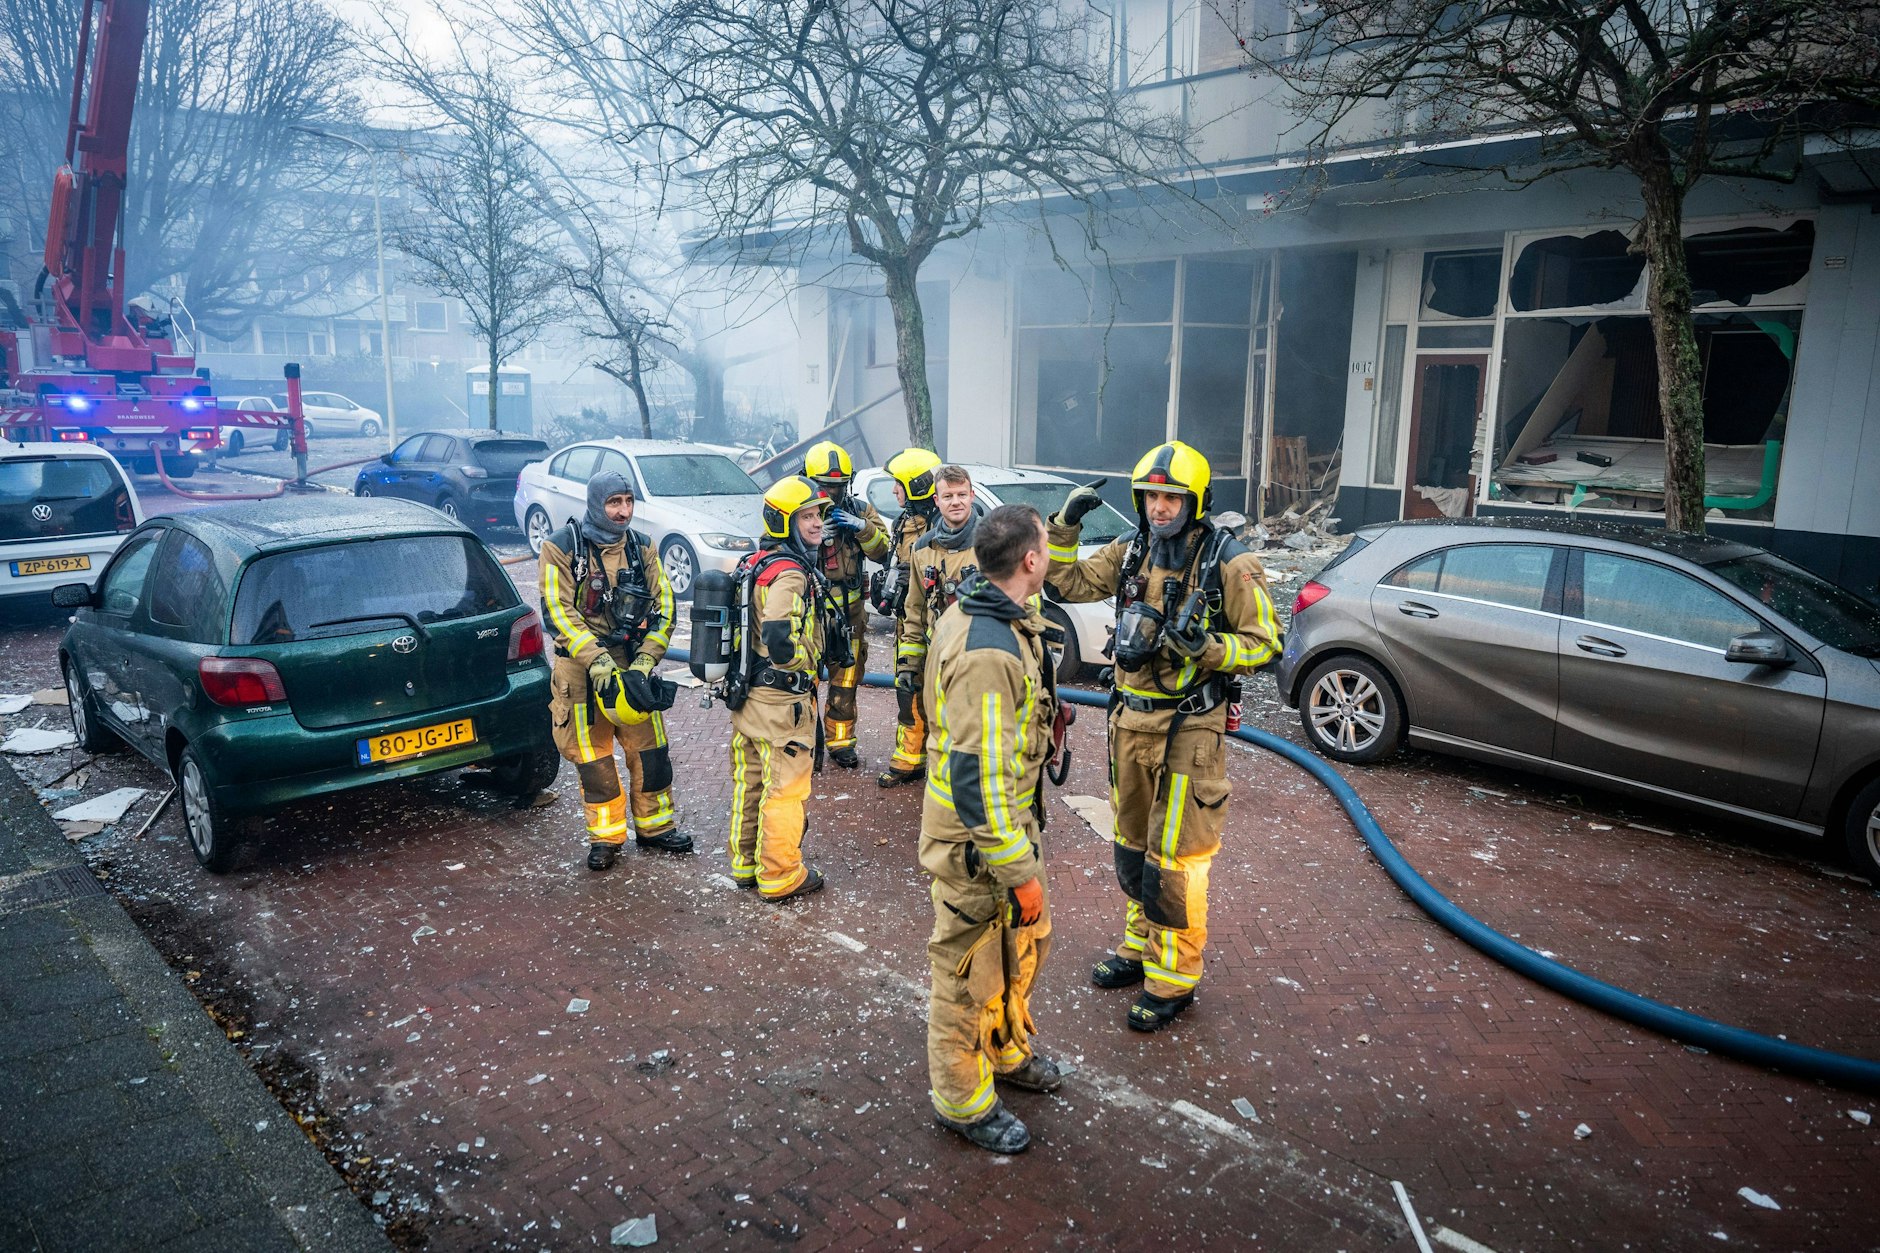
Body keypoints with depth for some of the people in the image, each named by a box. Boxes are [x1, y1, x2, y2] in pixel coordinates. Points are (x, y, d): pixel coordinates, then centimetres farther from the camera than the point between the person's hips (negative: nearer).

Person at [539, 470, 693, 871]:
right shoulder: (561, 548, -6)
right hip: (581, 668, -3)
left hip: (633, 665, 3)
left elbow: (663, 607, 3)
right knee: (592, 758, 5)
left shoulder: (642, 548, 5)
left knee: (650, 751, 6)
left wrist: (645, 661, -10)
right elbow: (558, 611, -13)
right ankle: (605, 837, 20)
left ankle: (655, 827, 23)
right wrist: (598, 660, -22)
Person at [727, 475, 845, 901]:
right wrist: (805, 663, -13)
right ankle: (780, 877, 13)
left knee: (750, 782, 19)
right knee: (785, 788, 2)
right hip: (783, 699, -10)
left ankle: (745, 863, 32)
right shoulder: (791, 573, -21)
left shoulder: (755, 563, 10)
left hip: (747, 689, 10)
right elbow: (781, 640, -31)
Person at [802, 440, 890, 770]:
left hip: (850, 611, 3)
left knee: (846, 681, 11)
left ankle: (840, 741, 24)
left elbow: (882, 550, -2)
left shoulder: (860, 509, 6)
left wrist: (862, 527, -18)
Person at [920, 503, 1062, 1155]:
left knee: (1027, 939, 27)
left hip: (1010, 817, 10)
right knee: (972, 973, 10)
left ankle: (1008, 1052, 51)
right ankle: (963, 1101, 32)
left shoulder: (983, 610, -1)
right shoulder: (988, 654, -32)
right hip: (976, 839, -10)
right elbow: (978, 778, -32)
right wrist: (1019, 870, -26)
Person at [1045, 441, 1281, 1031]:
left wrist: (1207, 648, -25)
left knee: (1174, 858, -1)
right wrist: (1065, 527, -3)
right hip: (1131, 719, 6)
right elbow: (1071, 582, 10)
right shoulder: (1131, 550, 4)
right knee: (1131, 845, 19)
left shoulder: (1230, 563, -12)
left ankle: (1173, 977, 15)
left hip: (1189, 728, -6)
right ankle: (1139, 945, 37)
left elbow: (1264, 644, -9)